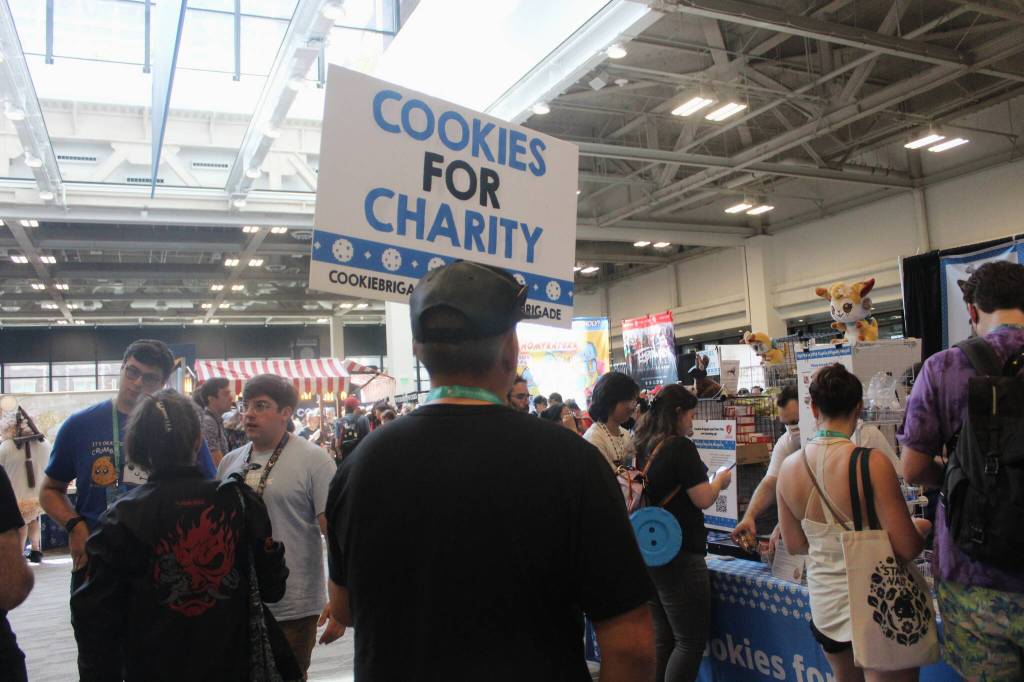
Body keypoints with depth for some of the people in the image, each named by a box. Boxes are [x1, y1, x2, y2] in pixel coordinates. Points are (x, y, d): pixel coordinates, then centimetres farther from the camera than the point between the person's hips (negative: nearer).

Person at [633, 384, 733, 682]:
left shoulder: (644, 447, 8)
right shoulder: (681, 447, -14)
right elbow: (703, 499, -15)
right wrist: (720, 480, 4)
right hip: (679, 556, -8)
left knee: (662, 638, 15)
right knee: (691, 641, 2)